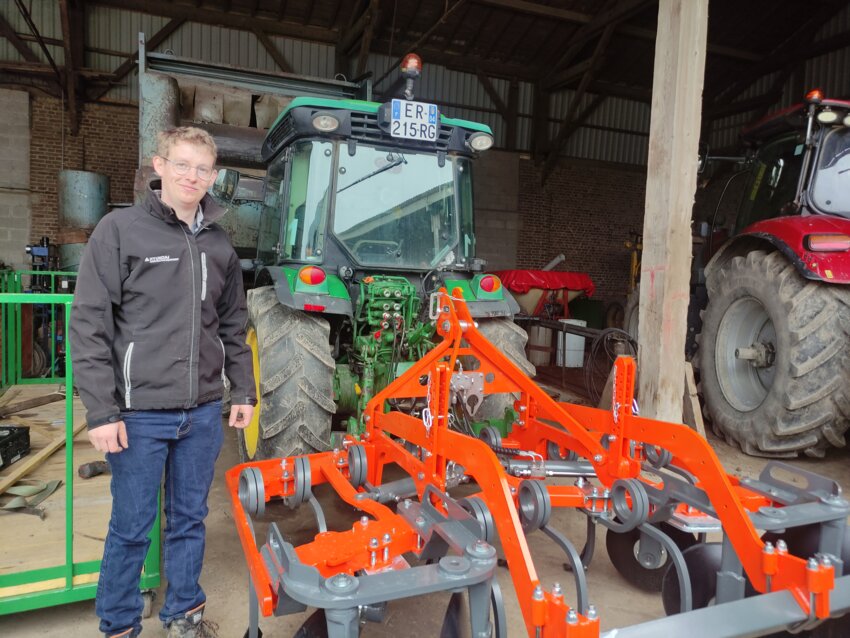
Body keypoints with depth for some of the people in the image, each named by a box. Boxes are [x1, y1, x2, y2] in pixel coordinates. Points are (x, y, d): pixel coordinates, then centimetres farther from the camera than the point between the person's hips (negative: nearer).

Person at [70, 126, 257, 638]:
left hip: (204, 412, 4)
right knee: (132, 527, 9)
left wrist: (244, 392, 12)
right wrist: (101, 410, -12)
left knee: (190, 519, 17)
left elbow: (233, 328, 15)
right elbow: (89, 326, -9)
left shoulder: (219, 245, 8)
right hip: (140, 412, -4)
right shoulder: (120, 230, -6)